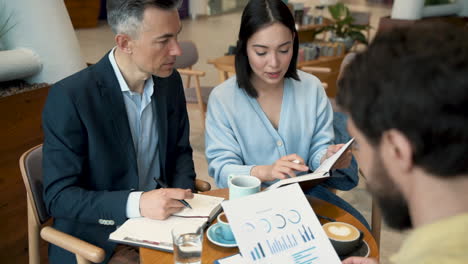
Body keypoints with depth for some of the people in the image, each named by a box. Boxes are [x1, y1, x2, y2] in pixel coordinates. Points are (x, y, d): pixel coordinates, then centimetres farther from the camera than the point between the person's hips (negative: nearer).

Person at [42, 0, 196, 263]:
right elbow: (59, 197, -16)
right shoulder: (70, 96, -18)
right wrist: (137, 204, -28)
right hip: (97, 241, -5)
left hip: (159, 223, 6)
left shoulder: (170, 81, 0)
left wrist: (182, 195, -8)